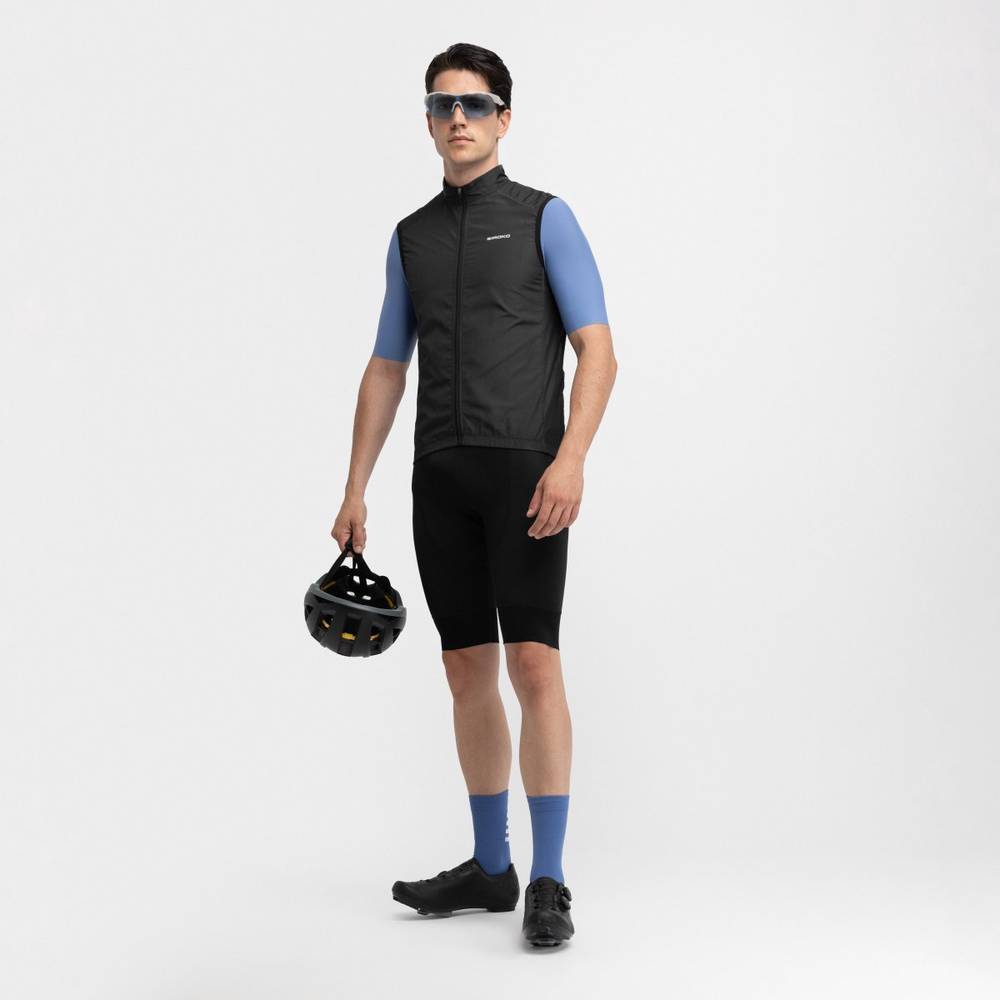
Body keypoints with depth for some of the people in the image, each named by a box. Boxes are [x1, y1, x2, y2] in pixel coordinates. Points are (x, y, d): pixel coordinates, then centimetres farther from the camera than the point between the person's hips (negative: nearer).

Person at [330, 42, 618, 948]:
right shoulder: (411, 238, 17)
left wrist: (571, 459, -20)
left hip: (525, 469, -5)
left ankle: (548, 883, -8)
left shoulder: (546, 218, 2)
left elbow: (598, 352, -5)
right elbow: (386, 371, 19)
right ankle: (491, 867, 18)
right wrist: (356, 490, 12)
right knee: (468, 672, 8)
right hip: (442, 474, 5)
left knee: (533, 664, -13)